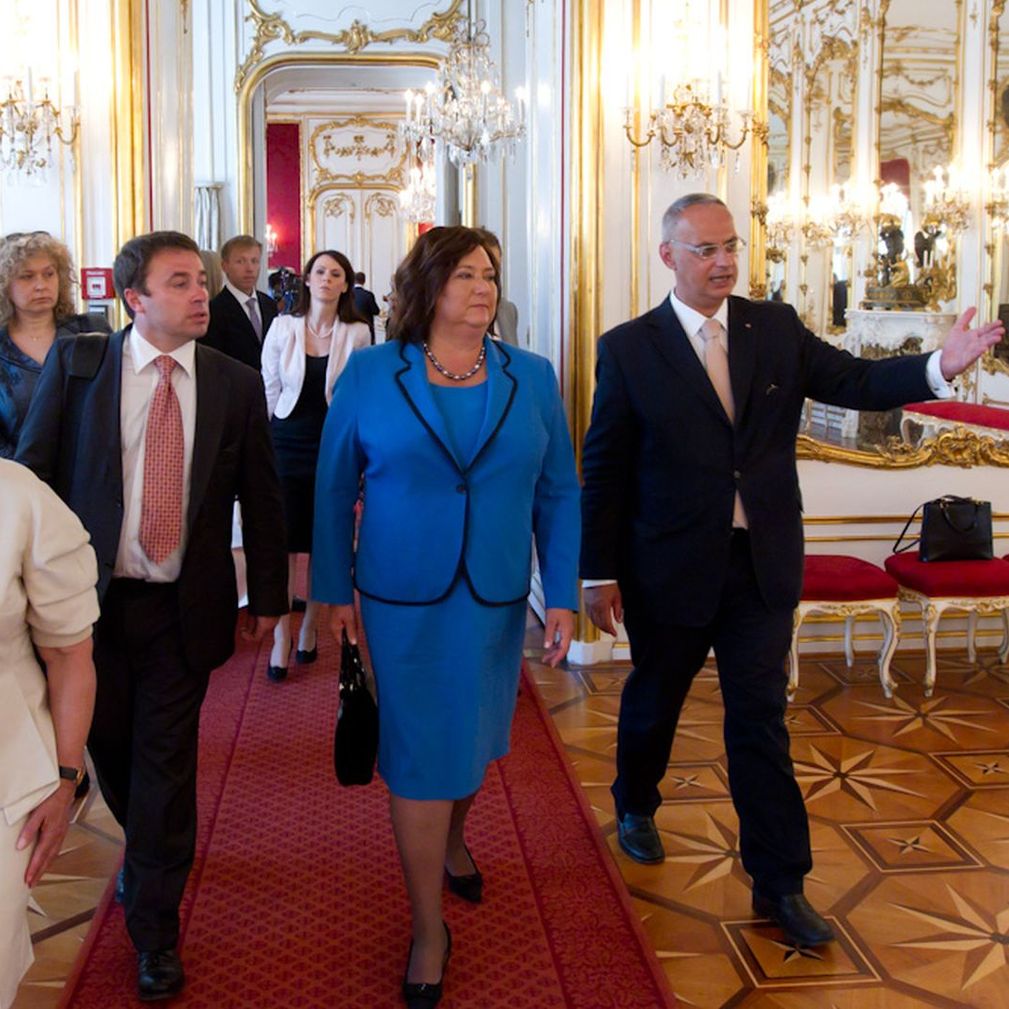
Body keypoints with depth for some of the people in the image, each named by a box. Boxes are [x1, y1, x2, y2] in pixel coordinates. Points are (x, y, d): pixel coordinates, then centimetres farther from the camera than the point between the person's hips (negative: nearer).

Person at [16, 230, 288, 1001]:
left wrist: (268, 596, 7)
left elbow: (261, 499, 4)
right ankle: (147, 849, 47)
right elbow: (33, 472, -2)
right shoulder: (75, 364, -4)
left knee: (166, 764, 5)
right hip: (90, 595, 1)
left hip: (185, 609, 0)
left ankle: (155, 929, 20)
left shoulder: (236, 384, -2)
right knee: (109, 745, 16)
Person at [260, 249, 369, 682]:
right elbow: (269, 388, 6)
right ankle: (281, 641, 8)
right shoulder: (283, 327, -2)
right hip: (287, 445, 0)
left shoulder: (357, 334, -4)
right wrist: (274, 437, 10)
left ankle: (309, 630, 25)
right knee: (284, 544, 0)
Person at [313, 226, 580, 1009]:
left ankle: (453, 837, 50)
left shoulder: (532, 379, -1)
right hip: (403, 599, -2)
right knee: (420, 751, 3)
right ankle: (429, 925, 18)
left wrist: (564, 598, -5)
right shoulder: (370, 374, -5)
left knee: (475, 736, 19)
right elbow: (334, 490, 0)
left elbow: (559, 494, 0)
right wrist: (335, 590, -1)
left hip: (497, 599, 3)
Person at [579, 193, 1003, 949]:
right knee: (654, 701, 19)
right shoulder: (629, 349, -6)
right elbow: (604, 469, -5)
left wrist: (941, 366, -22)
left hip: (763, 565, 2)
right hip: (670, 568, -1)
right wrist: (600, 572, -6)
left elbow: (856, 381, -4)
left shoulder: (778, 328, 3)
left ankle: (780, 882, 14)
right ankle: (636, 807, 47)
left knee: (761, 722, 5)